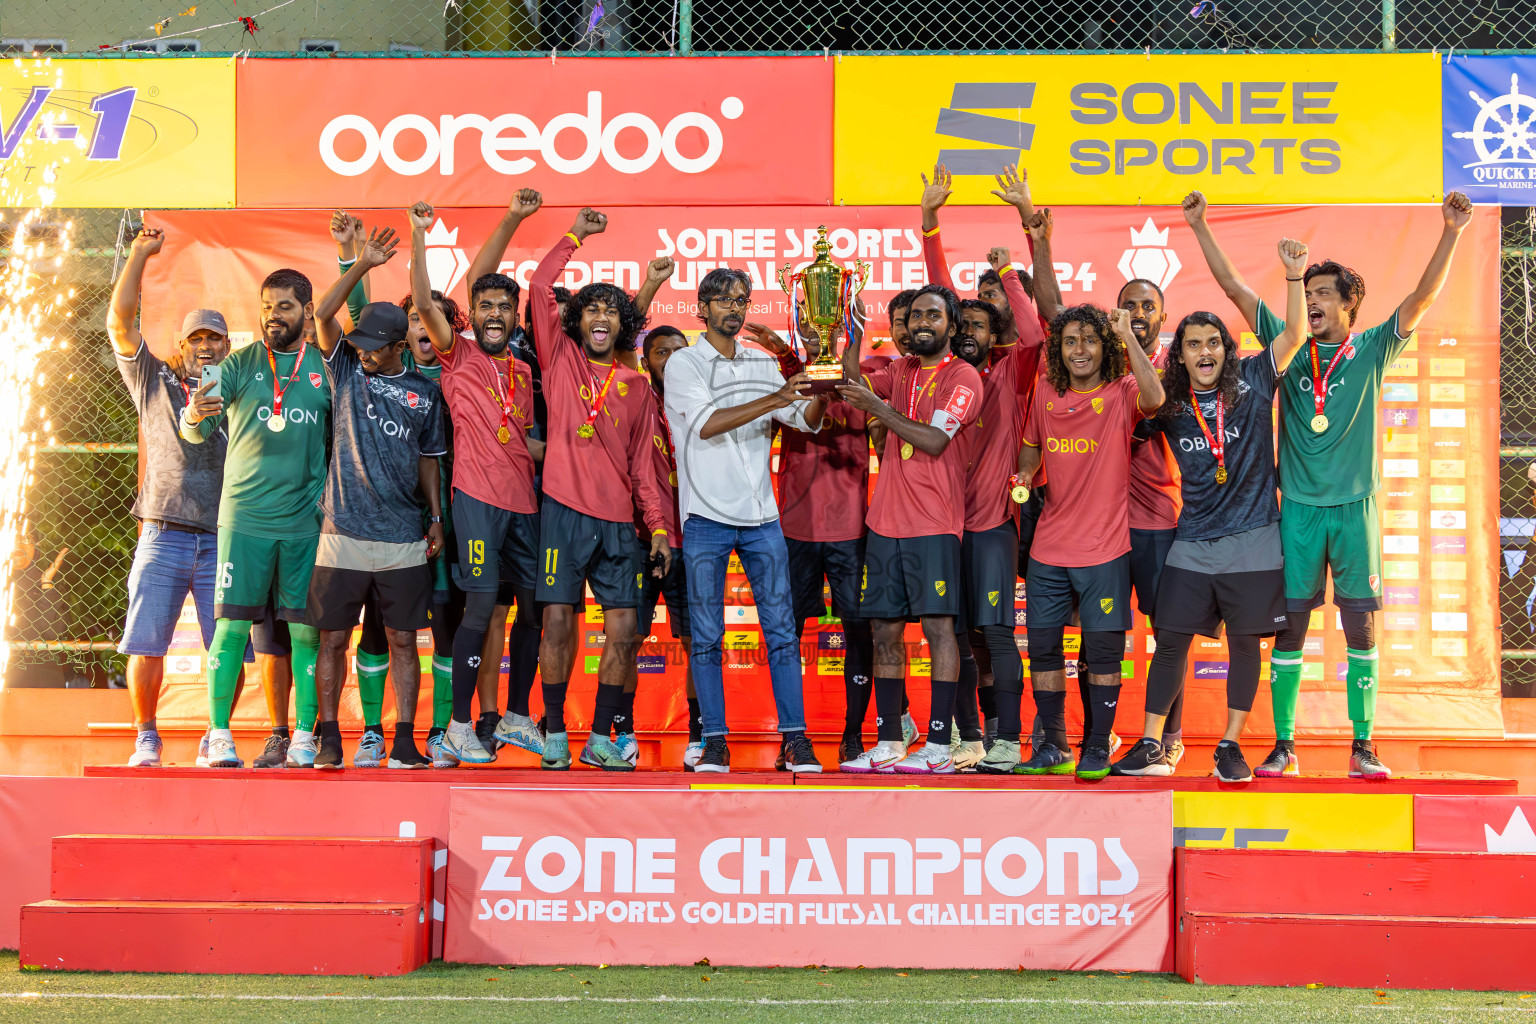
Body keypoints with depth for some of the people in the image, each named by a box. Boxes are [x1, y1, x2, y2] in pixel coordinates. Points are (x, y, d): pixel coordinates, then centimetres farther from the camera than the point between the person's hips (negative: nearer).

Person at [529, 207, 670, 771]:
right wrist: (574, 236, 1)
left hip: (619, 519, 3)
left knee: (623, 628, -1)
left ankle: (601, 739, 8)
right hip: (565, 511, -3)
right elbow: (540, 288, -3)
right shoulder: (560, 359, 7)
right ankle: (555, 735, 7)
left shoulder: (636, 386, 13)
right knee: (558, 620, -4)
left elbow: (642, 461, 13)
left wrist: (659, 524, 6)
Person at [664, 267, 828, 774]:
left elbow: (807, 421, 8)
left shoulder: (764, 365, 13)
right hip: (706, 518, -4)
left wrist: (821, 394, -14)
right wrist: (773, 400, -26)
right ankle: (715, 741, 6)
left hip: (762, 516, 4)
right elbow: (706, 424, -17)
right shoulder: (683, 364, -1)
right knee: (707, 635, 0)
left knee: (781, 630, 0)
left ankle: (794, 737, 3)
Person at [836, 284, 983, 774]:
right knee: (885, 629, 6)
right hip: (885, 521, 6)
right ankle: (888, 743, 12)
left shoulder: (962, 377, -4)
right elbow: (855, 386, 6)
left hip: (933, 523, -6)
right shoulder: (900, 371, 18)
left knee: (938, 626, -8)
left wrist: (877, 407, -14)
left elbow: (933, 440, -13)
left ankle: (938, 747, -7)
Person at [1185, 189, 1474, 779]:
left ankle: (1362, 747, 9)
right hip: (1298, 508, 1)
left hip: (1354, 507, -1)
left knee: (1359, 627, 2)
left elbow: (1423, 297, -6)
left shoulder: (1371, 350, 4)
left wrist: (1450, 234, -18)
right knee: (1288, 626, 1)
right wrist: (1199, 227, 1)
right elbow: (1234, 287, 6)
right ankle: (1284, 747, 7)